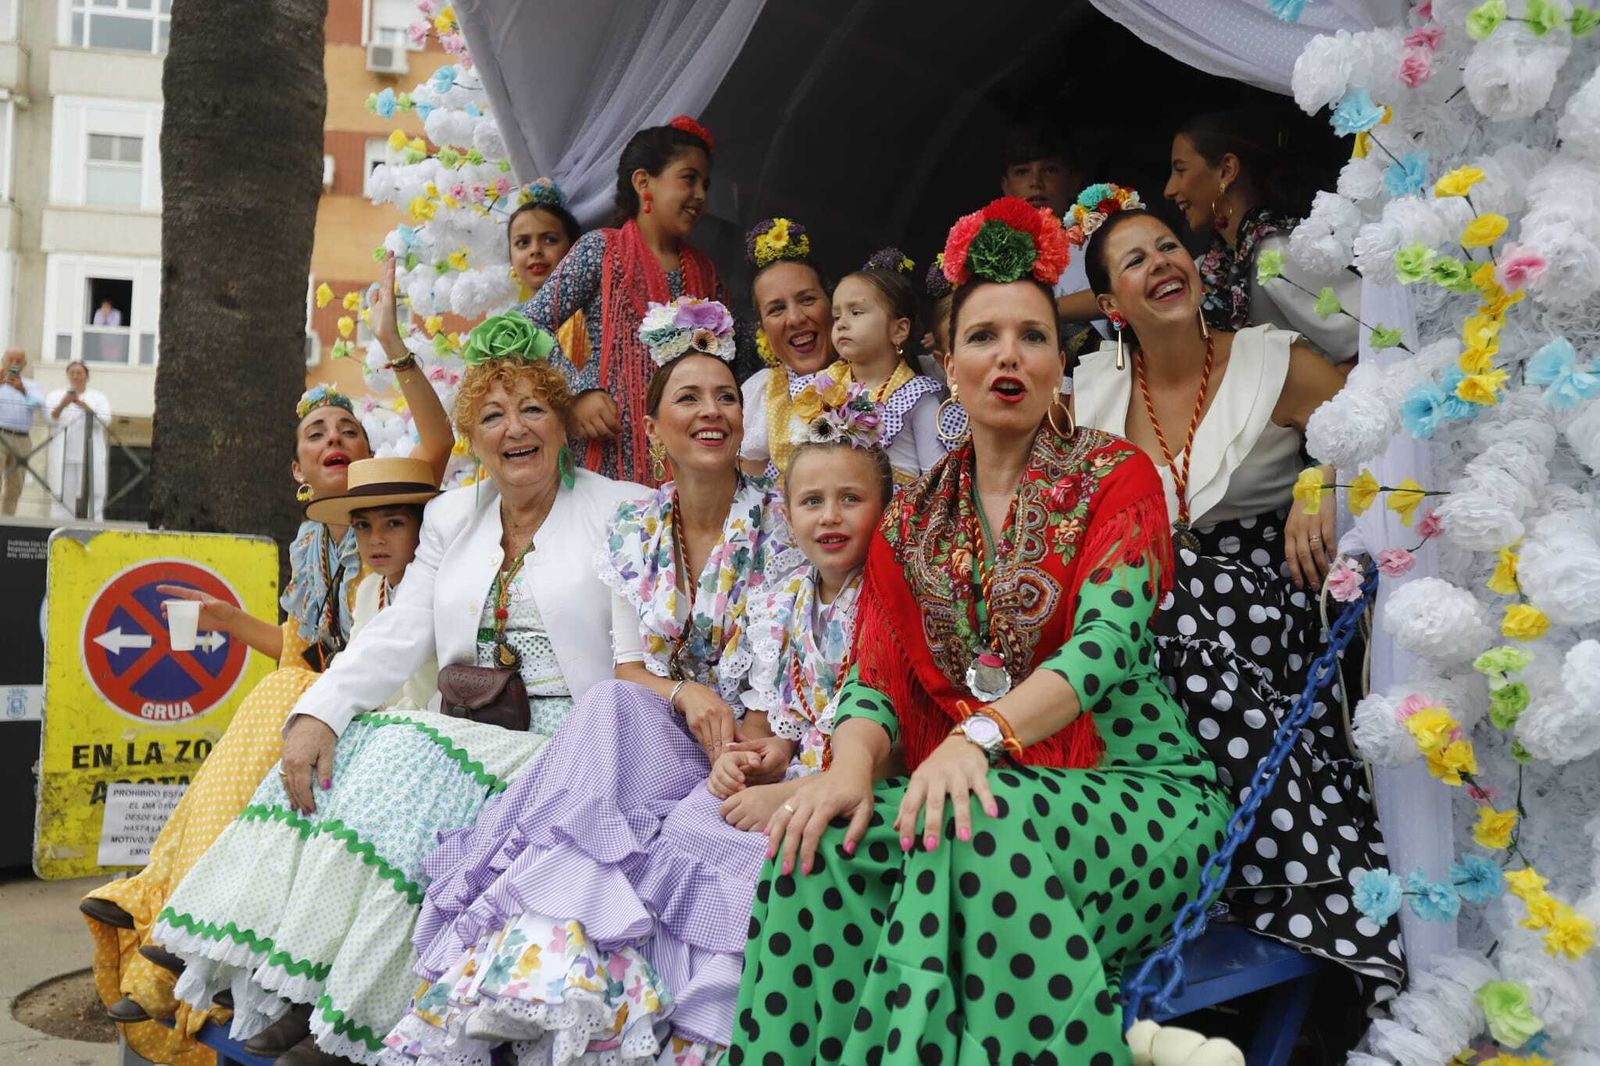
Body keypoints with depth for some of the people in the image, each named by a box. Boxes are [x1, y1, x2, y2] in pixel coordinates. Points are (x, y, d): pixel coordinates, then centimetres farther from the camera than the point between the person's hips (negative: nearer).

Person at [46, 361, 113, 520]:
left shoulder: (98, 397, 14)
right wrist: (62, 405, -21)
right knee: (63, 497, -4)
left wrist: (82, 404, -17)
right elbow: (51, 419, -1)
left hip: (91, 456, -1)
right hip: (63, 457, 1)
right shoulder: (55, 396, 16)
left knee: (93, 498, -10)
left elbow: (105, 420, -4)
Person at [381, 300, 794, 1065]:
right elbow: (630, 671, 4)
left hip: (760, 745, -2)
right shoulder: (634, 533, 5)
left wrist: (760, 750, -21)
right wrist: (687, 695, -17)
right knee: (611, 710, -29)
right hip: (655, 738, 3)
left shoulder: (782, 523, -5)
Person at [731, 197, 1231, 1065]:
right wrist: (852, 765, -21)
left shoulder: (1114, 478, 2)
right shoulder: (913, 520, 13)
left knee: (984, 827, -36)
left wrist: (980, 735, -32)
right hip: (976, 790, 3)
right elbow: (877, 682, 4)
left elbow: (1107, 639, -15)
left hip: (1131, 792, -3)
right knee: (824, 840, -27)